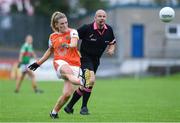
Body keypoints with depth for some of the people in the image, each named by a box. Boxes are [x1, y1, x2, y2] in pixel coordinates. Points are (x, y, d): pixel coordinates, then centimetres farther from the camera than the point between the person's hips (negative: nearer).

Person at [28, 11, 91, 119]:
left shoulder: (72, 32, 2)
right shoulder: (53, 36, 13)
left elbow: (74, 43, -19)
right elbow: (50, 51, 30)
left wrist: (68, 45, -43)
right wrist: (38, 63, 31)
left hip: (74, 65, 0)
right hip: (60, 62, 0)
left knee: (67, 93, -13)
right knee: (68, 72, -40)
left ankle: (54, 112, 10)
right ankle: (82, 82, -73)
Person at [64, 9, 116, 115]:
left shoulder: (109, 30, -2)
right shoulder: (87, 28, -18)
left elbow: (112, 42, 14)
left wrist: (111, 49, -7)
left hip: (96, 60, 7)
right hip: (85, 58, -7)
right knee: (91, 80, -23)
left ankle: (69, 106, 25)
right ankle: (84, 107, -7)